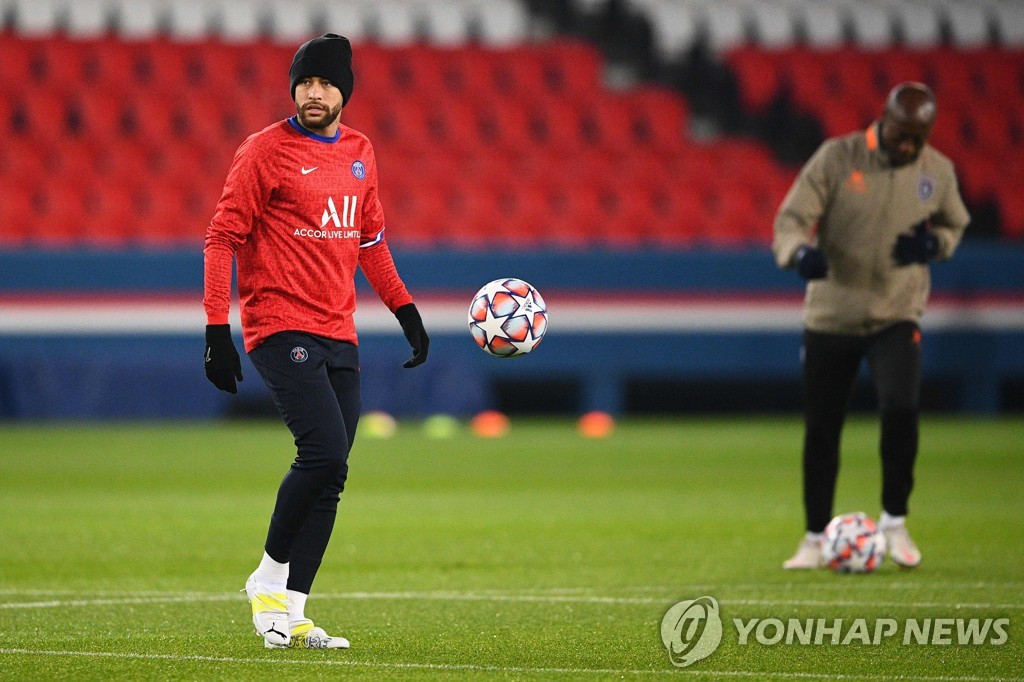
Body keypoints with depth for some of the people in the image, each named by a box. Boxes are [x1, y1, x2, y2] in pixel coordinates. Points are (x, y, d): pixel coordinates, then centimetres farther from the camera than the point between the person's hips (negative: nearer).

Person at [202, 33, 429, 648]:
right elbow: (223, 238, -7)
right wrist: (217, 330, -13)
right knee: (325, 453, -20)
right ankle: (269, 580, -2)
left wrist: (406, 310, 18)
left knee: (329, 476, 3)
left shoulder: (360, 152, 13)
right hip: (281, 327, -7)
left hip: (339, 335, 7)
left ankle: (290, 610, 8)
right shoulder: (266, 150, -6)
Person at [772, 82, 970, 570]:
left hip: (897, 315, 0)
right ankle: (815, 538, 20)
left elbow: (955, 225, 16)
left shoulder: (937, 171, 0)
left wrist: (933, 244, -8)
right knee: (820, 429, 4)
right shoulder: (837, 157, -9)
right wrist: (801, 252, -34)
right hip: (831, 314, 0)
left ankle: (894, 521, -3)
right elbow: (791, 218, -11)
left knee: (901, 407, -22)